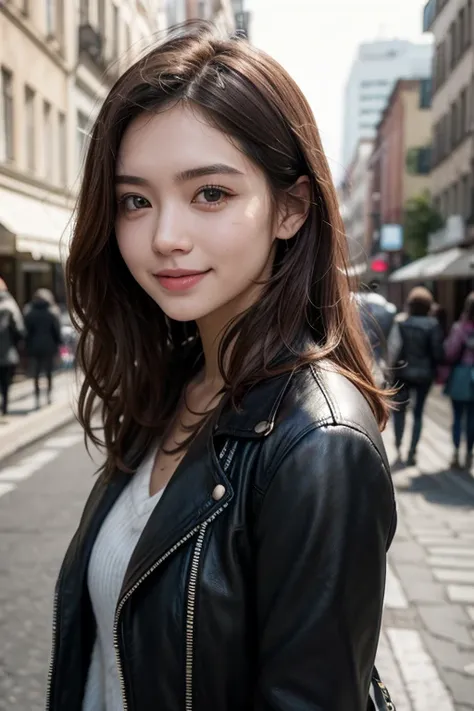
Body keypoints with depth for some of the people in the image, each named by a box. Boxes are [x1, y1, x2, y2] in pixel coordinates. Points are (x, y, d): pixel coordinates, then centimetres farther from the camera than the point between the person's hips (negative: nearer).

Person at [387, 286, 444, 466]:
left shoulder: (401, 323, -8)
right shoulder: (433, 325, -8)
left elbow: (394, 347, -13)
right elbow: (438, 352, -10)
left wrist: (391, 367, -3)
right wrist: (435, 368, 8)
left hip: (403, 372, 0)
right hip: (424, 374, 0)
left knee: (399, 409, 17)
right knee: (418, 412, 11)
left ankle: (398, 447, 12)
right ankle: (412, 451, 9)